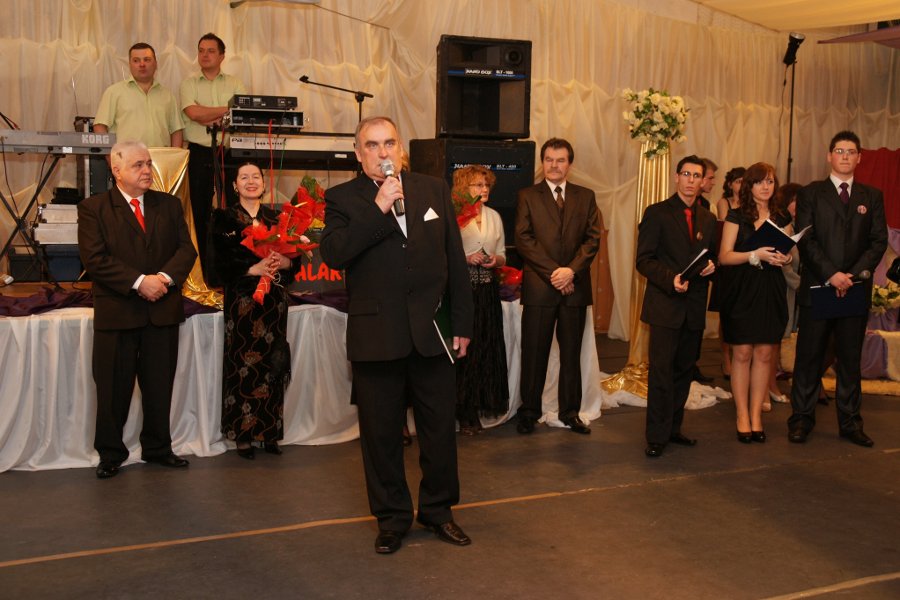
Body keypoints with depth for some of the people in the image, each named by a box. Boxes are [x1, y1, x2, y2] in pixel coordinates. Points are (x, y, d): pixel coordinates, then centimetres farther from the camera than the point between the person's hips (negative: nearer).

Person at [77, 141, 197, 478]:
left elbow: (186, 248, 5)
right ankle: (110, 454, 19)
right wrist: (138, 282, -18)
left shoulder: (169, 205, 11)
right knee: (114, 388, 5)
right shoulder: (93, 209, -1)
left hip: (163, 310, 3)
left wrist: (166, 277, -14)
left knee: (160, 385, 11)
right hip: (116, 312, -3)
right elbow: (94, 259, -10)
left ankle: (157, 448, 25)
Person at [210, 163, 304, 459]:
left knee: (272, 364, 2)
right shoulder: (225, 218, 3)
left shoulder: (276, 218, 12)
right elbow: (222, 263, -5)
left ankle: (270, 433, 10)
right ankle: (242, 434, 5)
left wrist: (284, 262, -12)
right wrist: (254, 269, -18)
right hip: (241, 300, -3)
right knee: (242, 366, -4)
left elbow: (295, 260, 10)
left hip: (273, 301, 3)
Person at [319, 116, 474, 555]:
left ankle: (438, 509, 30)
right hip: (376, 334, -2)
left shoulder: (434, 190, 7)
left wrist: (462, 323, 5)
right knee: (382, 433, 9)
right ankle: (392, 517, 26)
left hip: (431, 332, 2)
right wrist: (378, 208, -19)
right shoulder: (343, 199, 0)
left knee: (439, 427, 11)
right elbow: (333, 255, -17)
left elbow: (455, 261, 8)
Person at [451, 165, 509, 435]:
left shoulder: (494, 216, 13)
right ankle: (466, 412, 9)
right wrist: (466, 259, -18)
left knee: (488, 349, 8)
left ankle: (485, 401, 21)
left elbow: (502, 256, 18)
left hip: (487, 291, 5)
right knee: (464, 350, -2)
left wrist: (495, 260, -3)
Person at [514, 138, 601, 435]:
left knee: (572, 352, 8)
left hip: (575, 286, 2)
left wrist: (571, 270, -12)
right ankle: (528, 412, 13)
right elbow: (523, 239, -5)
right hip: (539, 287, -2)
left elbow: (593, 238, 3)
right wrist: (553, 272, -12)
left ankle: (570, 412, 18)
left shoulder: (585, 196, 11)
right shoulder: (527, 196, 5)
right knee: (534, 353, 2)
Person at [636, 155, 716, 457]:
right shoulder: (656, 213, -2)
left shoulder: (708, 219, 14)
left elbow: (711, 257, 20)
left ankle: (673, 429, 22)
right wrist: (670, 280, -21)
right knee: (661, 372, -6)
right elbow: (644, 260, -7)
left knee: (684, 370, 11)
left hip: (694, 307, 5)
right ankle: (657, 437, 1)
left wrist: (710, 267, -4)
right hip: (665, 305, -5)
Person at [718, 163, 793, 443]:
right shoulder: (736, 217, 0)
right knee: (742, 354, -2)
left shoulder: (782, 217, 11)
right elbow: (724, 256, -6)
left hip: (771, 291, 3)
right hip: (741, 291, -3)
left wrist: (785, 258, -6)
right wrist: (755, 255, -19)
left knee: (764, 354, 3)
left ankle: (756, 415, 11)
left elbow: (789, 254, 17)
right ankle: (742, 416, 7)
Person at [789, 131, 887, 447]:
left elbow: (879, 241, 4)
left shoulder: (872, 196, 12)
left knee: (851, 358, 8)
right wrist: (831, 274, -15)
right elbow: (806, 240, -4)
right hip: (817, 288, -2)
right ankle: (802, 419, 11)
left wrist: (855, 274, -11)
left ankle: (850, 421, 16)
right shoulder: (811, 193, 4)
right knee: (809, 356, 2)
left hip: (856, 290, 2)